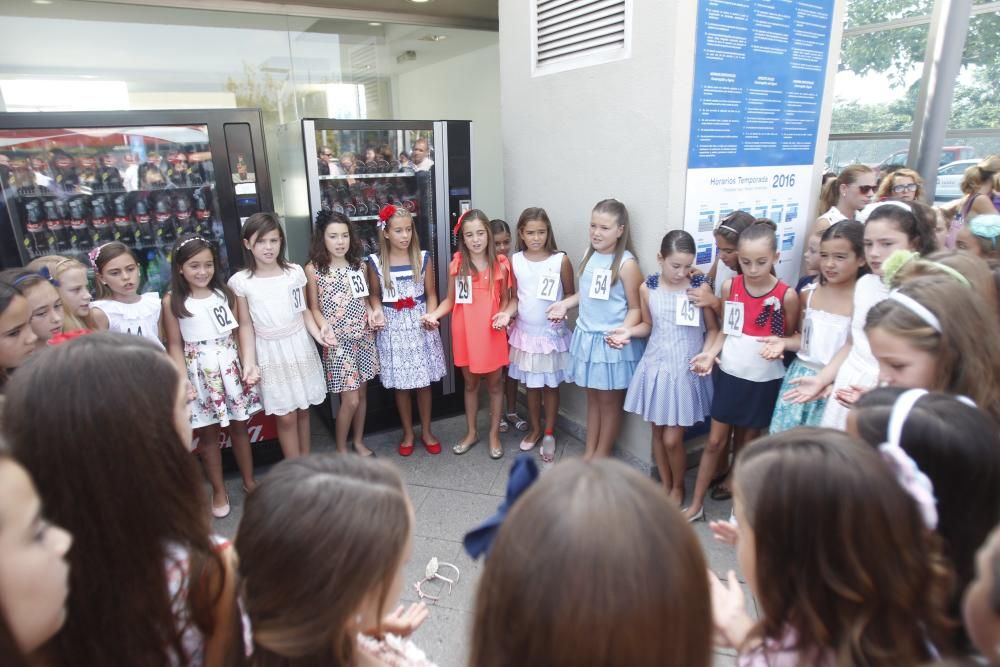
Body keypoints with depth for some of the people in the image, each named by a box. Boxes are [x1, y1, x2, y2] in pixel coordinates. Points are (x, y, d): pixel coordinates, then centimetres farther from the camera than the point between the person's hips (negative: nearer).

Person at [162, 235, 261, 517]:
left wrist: (248, 363, -6)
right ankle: (219, 491, 26)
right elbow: (175, 345, -4)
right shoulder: (172, 301, -6)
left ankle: (249, 481, 30)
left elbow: (238, 332, 3)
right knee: (208, 433, 10)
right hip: (199, 371, -1)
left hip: (231, 365, 2)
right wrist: (183, 379, -14)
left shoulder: (225, 292, -1)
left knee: (239, 426, 12)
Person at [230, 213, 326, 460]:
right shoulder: (240, 281, -7)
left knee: (303, 409, 12)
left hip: (300, 346, 2)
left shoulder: (295, 272, -2)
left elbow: (304, 310, 6)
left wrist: (318, 335, -9)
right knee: (286, 417, 4)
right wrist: (249, 362, -10)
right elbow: (246, 325, -3)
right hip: (270, 352, -2)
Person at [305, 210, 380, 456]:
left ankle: (359, 442, 33)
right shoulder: (313, 269, -8)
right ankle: (341, 449, 21)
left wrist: (373, 313, -5)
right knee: (350, 400, -2)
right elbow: (314, 308, -4)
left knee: (362, 393, 14)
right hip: (339, 342, -4)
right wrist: (324, 326, -21)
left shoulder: (360, 264, 4)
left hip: (364, 337, 4)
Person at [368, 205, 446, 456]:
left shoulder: (423, 258, -2)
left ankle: (426, 431, 27)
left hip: (420, 324, 1)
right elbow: (374, 294, 7)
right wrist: (377, 311, -13)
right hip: (393, 327, 0)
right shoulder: (376, 262, -4)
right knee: (401, 384, 8)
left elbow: (430, 293, 3)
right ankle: (408, 433, 26)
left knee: (424, 382, 9)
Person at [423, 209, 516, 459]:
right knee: (470, 383, 16)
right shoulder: (456, 265, -2)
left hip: (491, 332, -1)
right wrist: (434, 314, -12)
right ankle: (471, 432, 32)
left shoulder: (500, 264, -4)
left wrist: (506, 314, -18)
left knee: (494, 383, 11)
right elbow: (451, 300, 4)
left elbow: (506, 299, 2)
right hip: (465, 333, 1)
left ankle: (494, 434, 27)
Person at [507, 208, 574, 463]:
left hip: (552, 332, -2)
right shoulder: (515, 261, -2)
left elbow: (570, 294, -2)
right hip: (525, 332, 2)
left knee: (551, 385, 10)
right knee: (531, 385, 15)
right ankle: (535, 429, 33)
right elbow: (512, 295, 6)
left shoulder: (560, 260, -10)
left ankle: (549, 434, 26)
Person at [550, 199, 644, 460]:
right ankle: (589, 452, 30)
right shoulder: (590, 255, 5)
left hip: (611, 342, -6)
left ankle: (602, 456, 25)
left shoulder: (627, 263, -16)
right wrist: (564, 303, 3)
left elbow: (636, 307, -15)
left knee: (610, 400, 10)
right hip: (587, 337, 6)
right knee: (593, 397, 17)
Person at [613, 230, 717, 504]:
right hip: (656, 366, 3)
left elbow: (713, 328, -2)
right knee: (657, 432, 14)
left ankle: (678, 486, 28)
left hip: (687, 370, -3)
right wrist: (629, 332, -9)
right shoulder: (647, 289, -3)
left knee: (672, 438, -1)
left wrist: (707, 352, -19)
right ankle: (665, 485, 36)